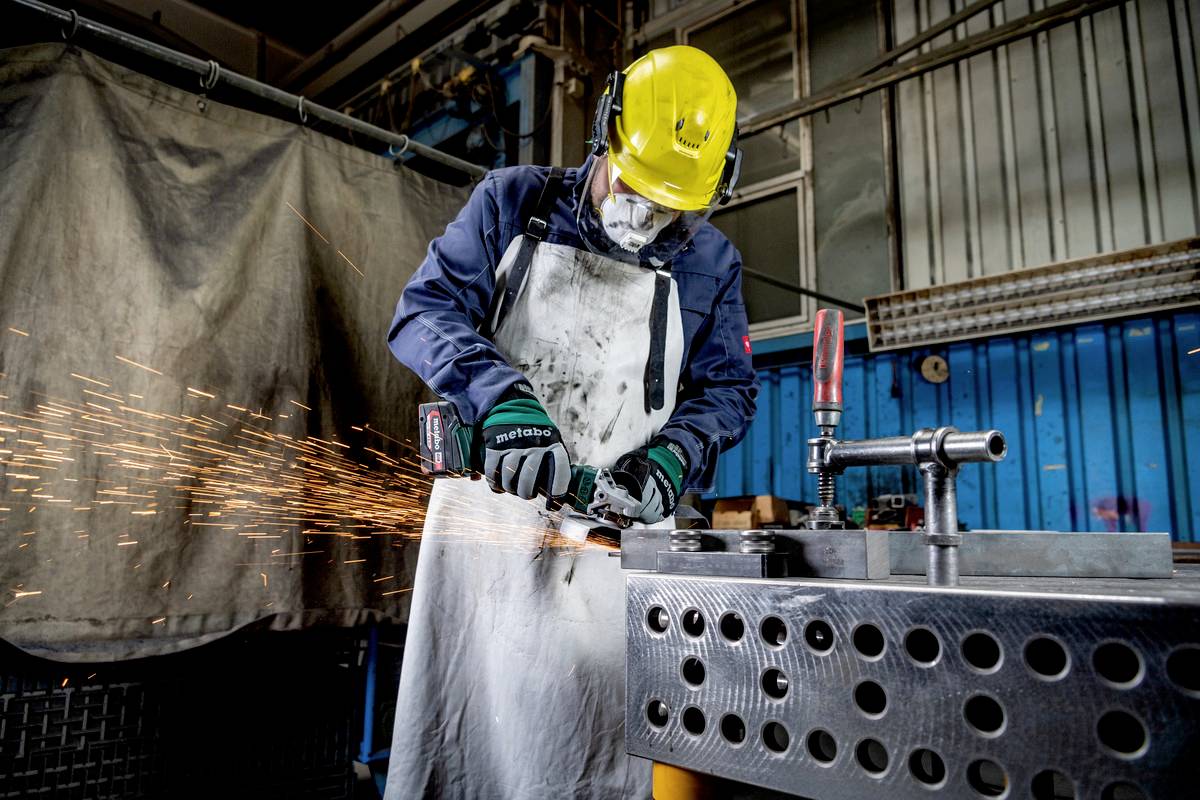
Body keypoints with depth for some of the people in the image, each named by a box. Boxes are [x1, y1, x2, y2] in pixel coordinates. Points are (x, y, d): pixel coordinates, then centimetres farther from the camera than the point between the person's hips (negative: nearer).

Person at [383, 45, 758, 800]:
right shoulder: (513, 202, 4)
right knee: (456, 737, 8)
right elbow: (424, 310, -4)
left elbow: (728, 389, 12)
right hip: (488, 512, 0)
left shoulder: (711, 263, 9)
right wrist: (502, 394, -24)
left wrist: (671, 456, -10)